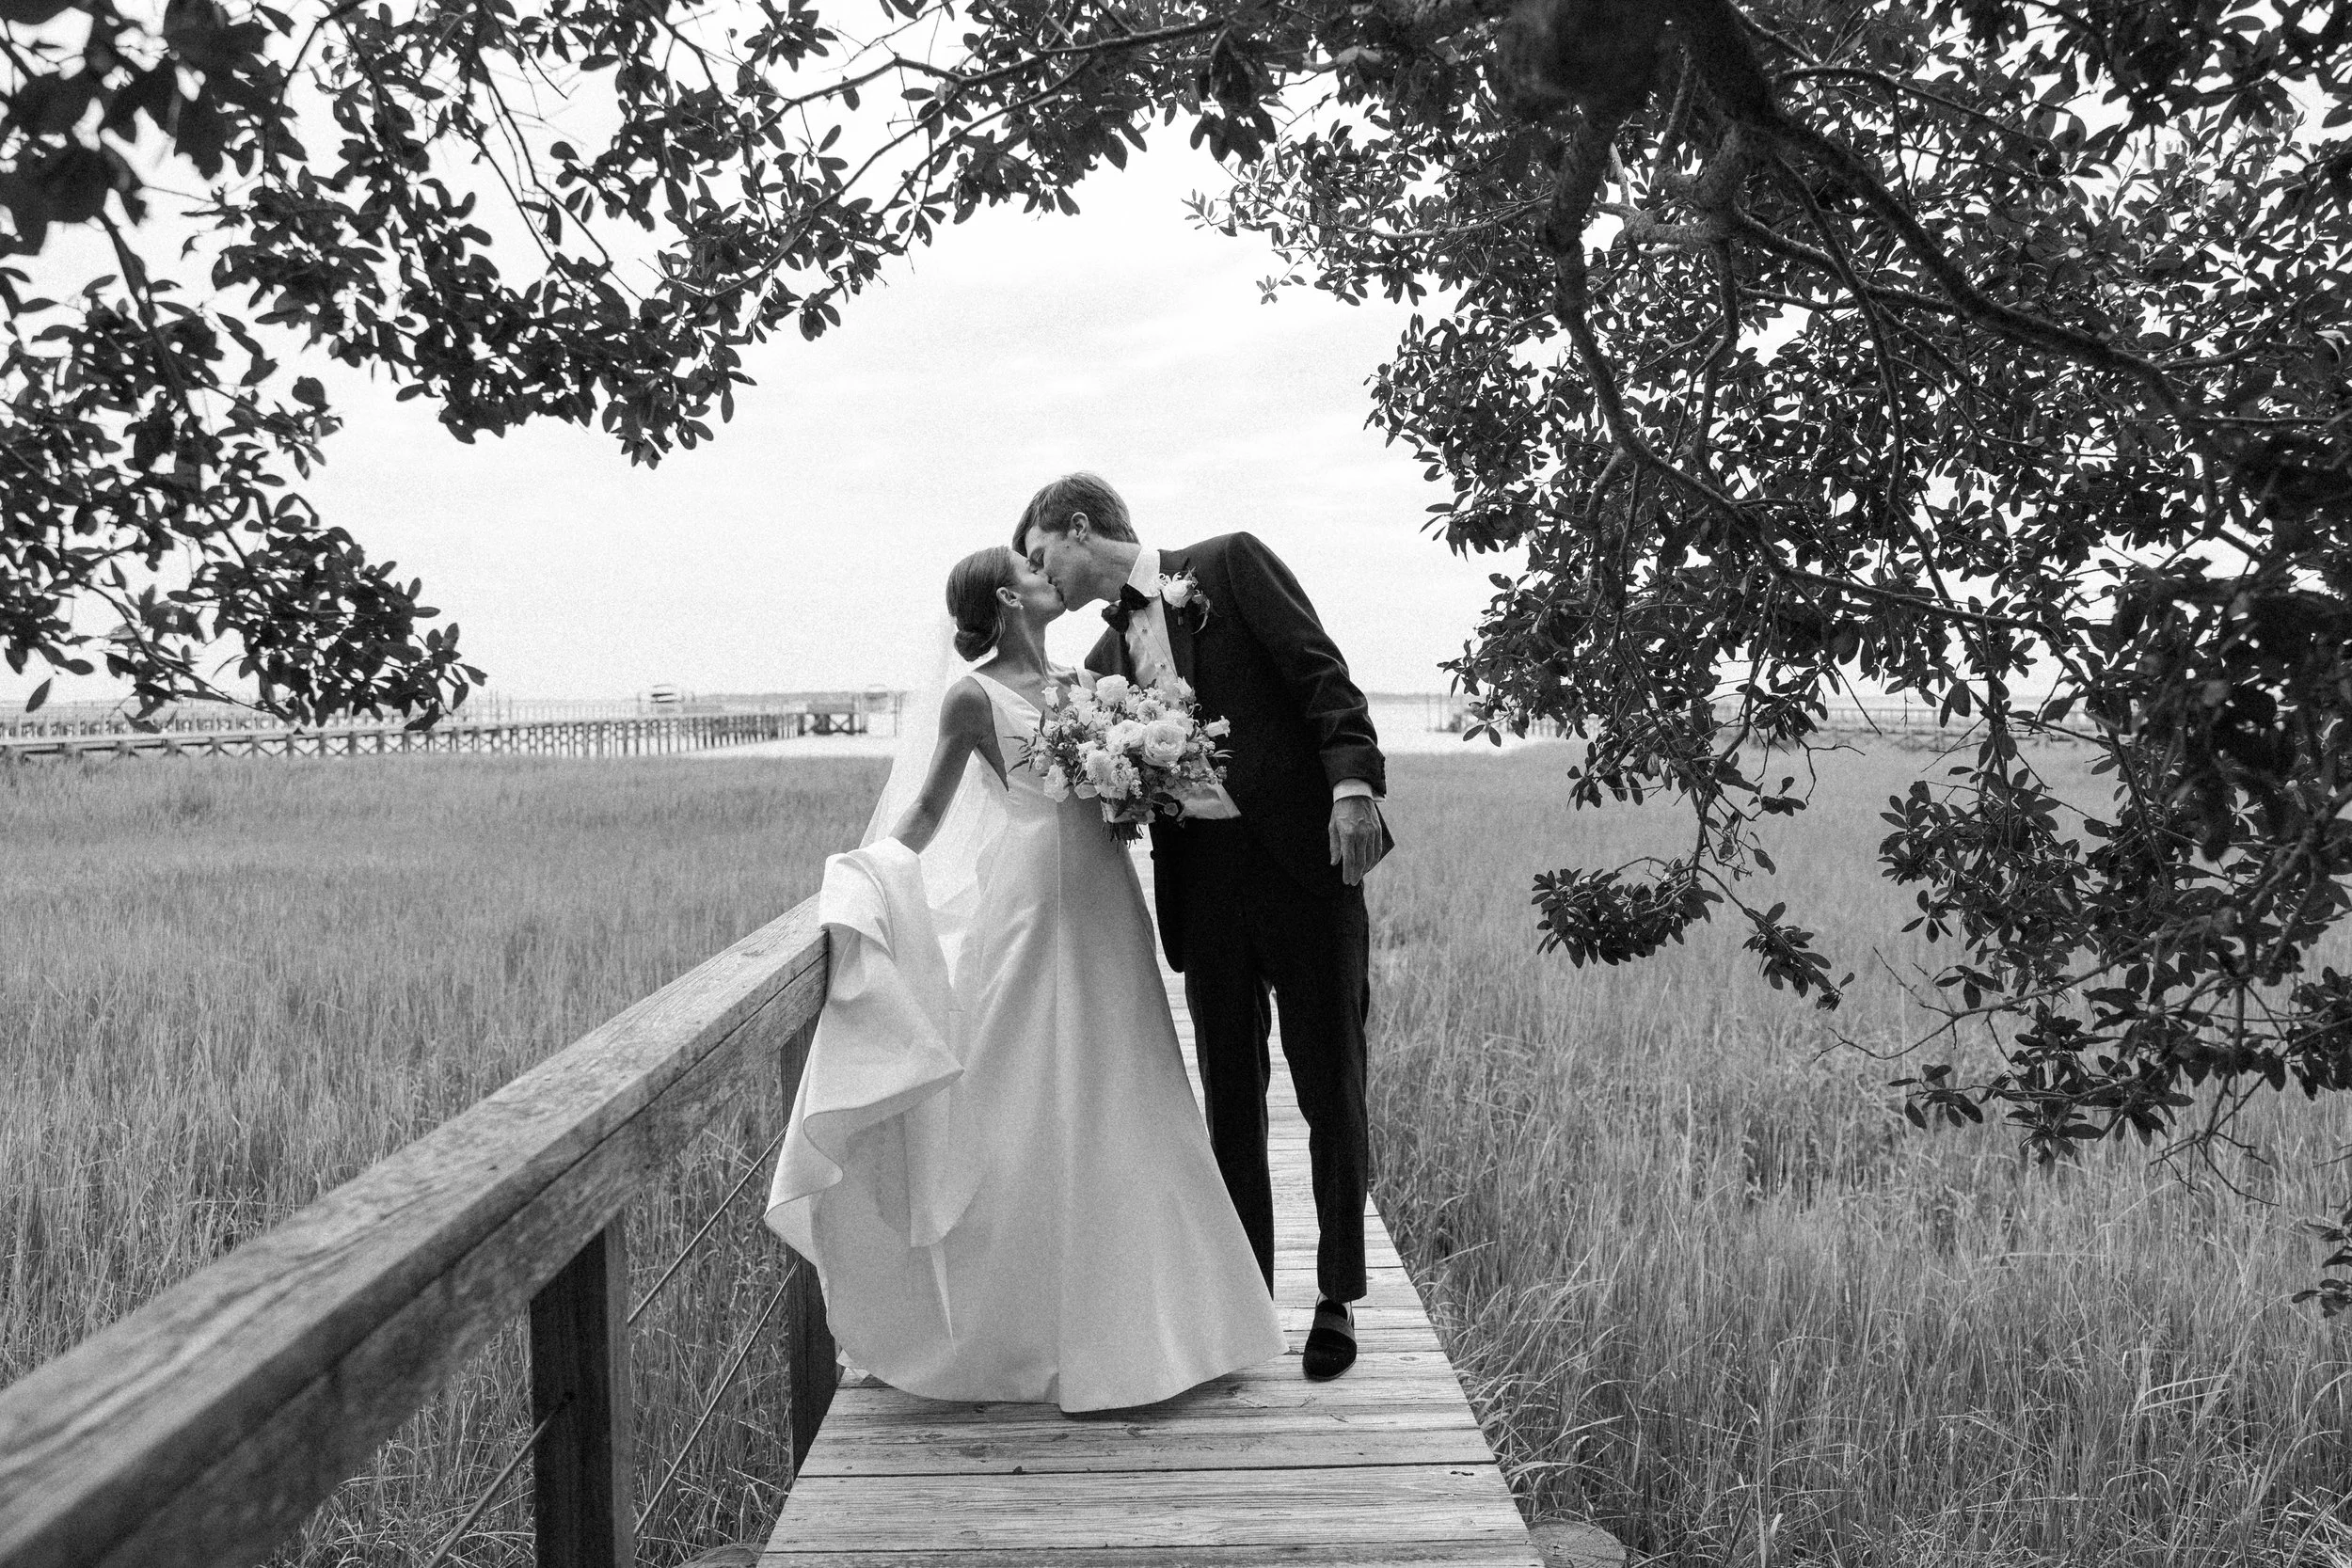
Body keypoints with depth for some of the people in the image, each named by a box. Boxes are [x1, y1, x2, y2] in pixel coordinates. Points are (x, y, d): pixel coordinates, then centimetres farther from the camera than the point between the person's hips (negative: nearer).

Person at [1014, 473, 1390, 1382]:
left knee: (1331, 1089, 3)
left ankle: (1338, 1299, 18)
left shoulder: (1229, 563, 2)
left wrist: (1352, 781, -20)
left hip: (1302, 857, -5)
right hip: (1203, 880, 5)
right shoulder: (1106, 660, 16)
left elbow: (1320, 673, -7)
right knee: (1230, 1100, 8)